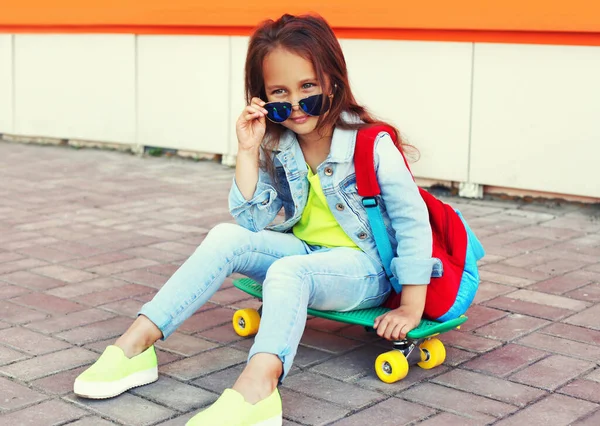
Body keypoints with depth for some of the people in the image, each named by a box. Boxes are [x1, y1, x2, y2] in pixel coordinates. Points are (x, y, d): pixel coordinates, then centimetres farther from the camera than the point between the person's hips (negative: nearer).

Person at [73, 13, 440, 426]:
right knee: (226, 238, -17)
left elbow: (412, 221, -14)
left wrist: (411, 307, -16)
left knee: (287, 270, -36)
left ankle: (255, 389, -60)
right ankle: (137, 343, -20)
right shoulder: (277, 147, -2)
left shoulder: (371, 145, -16)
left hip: (363, 267, -5)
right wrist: (248, 153, -17)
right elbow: (252, 222, -7)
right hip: (305, 252, 6)